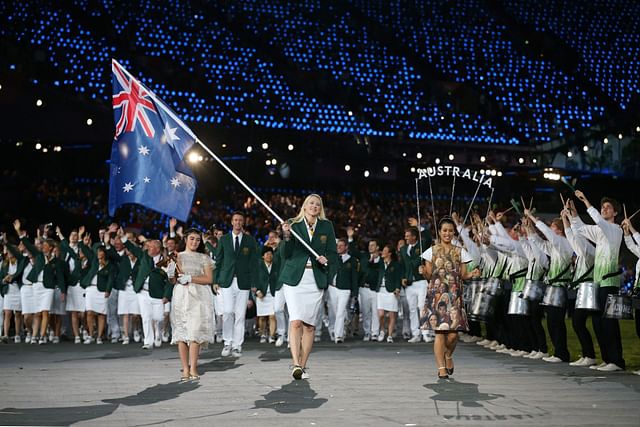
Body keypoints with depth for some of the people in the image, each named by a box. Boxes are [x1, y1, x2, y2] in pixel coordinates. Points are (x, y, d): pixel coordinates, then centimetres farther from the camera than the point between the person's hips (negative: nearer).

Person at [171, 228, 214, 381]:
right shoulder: (177, 256, 12)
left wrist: (190, 278, -9)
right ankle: (185, 369, -4)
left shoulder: (204, 258, 13)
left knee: (195, 331, -9)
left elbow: (209, 279, 2)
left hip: (199, 297, 0)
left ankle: (193, 368, -8)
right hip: (181, 296, 0)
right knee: (181, 331, -5)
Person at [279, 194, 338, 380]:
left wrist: (326, 259, -10)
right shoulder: (292, 224, 5)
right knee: (296, 321, -14)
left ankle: (303, 366, 11)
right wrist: (287, 236, -17)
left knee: (309, 324, 3)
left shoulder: (326, 226, 11)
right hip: (294, 278, -2)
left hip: (316, 280, 2)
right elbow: (286, 255, -1)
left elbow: (333, 253, 11)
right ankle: (296, 364, -17)